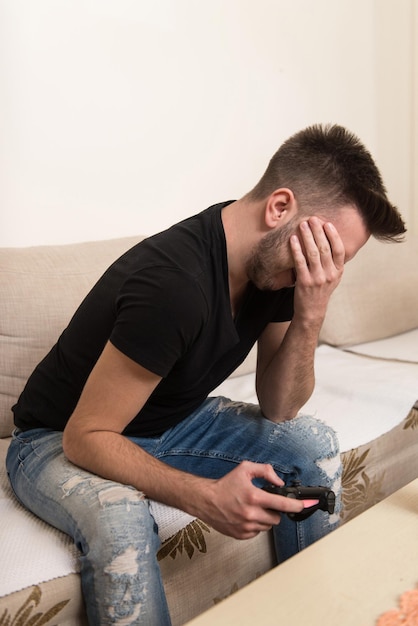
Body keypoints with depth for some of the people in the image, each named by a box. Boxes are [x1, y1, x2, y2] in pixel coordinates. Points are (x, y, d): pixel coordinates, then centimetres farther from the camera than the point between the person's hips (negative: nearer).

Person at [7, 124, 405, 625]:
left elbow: (278, 410, -8)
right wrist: (206, 498, -40)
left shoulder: (275, 261, -11)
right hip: (60, 439, -6)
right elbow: (85, 438, -29)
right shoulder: (173, 282, -36)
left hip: (173, 422, 7)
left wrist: (311, 315, -25)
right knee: (119, 519, -38)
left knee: (313, 443, -5)